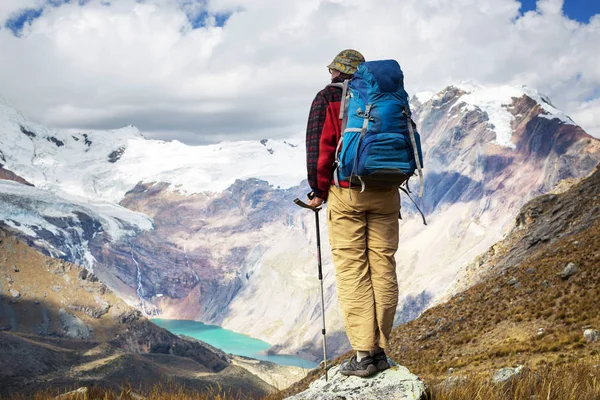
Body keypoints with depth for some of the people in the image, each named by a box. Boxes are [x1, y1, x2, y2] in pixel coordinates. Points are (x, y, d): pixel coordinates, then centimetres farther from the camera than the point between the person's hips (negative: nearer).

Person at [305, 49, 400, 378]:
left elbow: (319, 147, -6)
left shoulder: (327, 98, 1)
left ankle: (363, 353, -5)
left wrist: (318, 190, 4)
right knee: (383, 270, 6)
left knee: (352, 272, -2)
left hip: (346, 193, -3)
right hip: (385, 194, 4)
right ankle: (380, 350, 10)